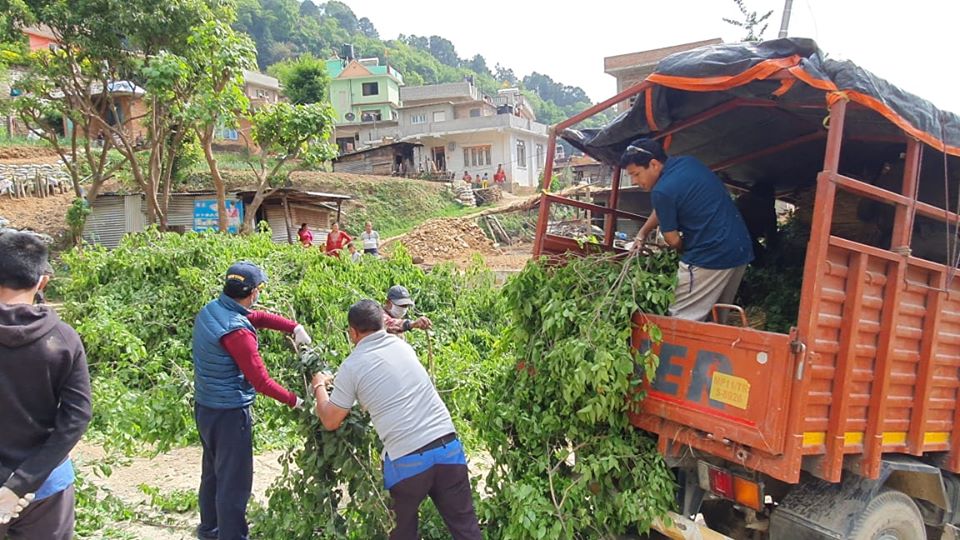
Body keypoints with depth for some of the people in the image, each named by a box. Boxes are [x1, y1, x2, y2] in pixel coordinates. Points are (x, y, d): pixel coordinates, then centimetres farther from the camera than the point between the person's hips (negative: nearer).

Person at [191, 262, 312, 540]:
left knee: (212, 472, 25)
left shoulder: (210, 310, 0)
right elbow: (261, 382, -23)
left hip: (205, 408, 10)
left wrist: (295, 327, 0)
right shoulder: (236, 330, -27)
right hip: (230, 414, -10)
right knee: (234, 482, 2)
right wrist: (295, 401, -11)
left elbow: (258, 317, 11)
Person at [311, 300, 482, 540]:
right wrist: (339, 382, 42)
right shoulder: (402, 345, 13)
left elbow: (330, 422, 7)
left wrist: (319, 386, 25)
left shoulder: (352, 366, -2)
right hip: (449, 446, 4)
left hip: (407, 459, -4)